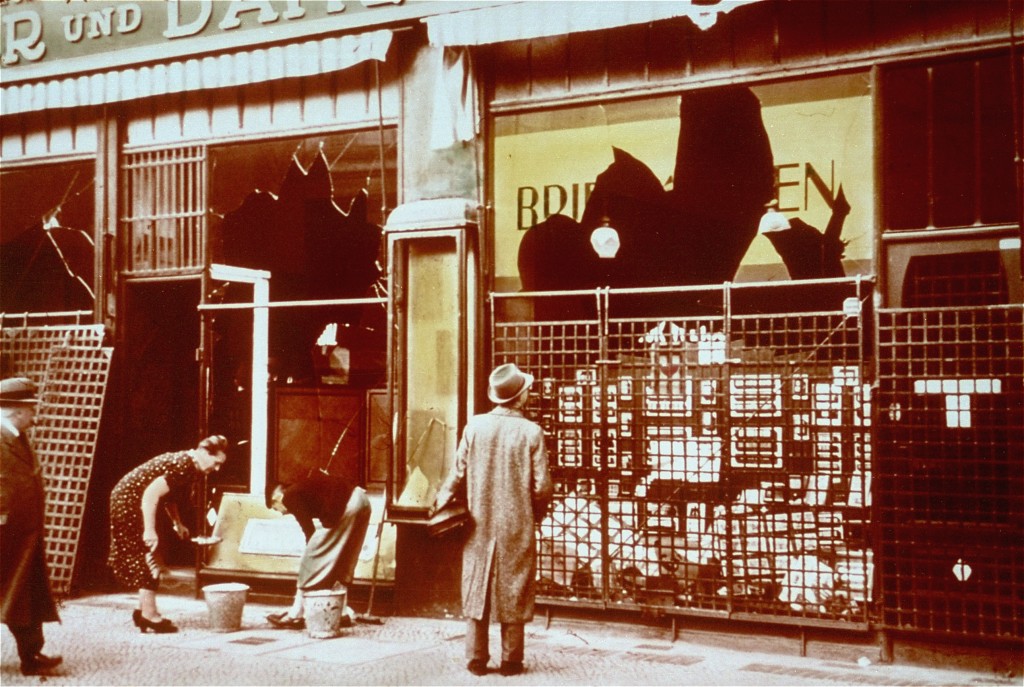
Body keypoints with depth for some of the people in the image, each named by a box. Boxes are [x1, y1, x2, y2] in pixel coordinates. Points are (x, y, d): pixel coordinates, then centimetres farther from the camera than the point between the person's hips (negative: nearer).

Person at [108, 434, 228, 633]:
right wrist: (150, 530, -31)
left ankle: (143, 610, 21)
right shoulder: (182, 467, -25)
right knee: (148, 557, -6)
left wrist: (178, 523, 11)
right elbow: (151, 494, -31)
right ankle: (149, 614, -2)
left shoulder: (190, 469, 5)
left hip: (133, 503, 10)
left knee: (147, 559, 14)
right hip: (128, 501, -10)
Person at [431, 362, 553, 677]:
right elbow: (541, 487, -9)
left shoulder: (474, 427, -5)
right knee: (513, 594, 8)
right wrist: (535, 515, 10)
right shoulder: (532, 432, -10)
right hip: (517, 527, -2)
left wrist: (439, 504, 14)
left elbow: (458, 474, -2)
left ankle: (476, 659, 14)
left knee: (477, 591, 10)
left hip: (479, 525, 2)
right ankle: (511, 660, 13)